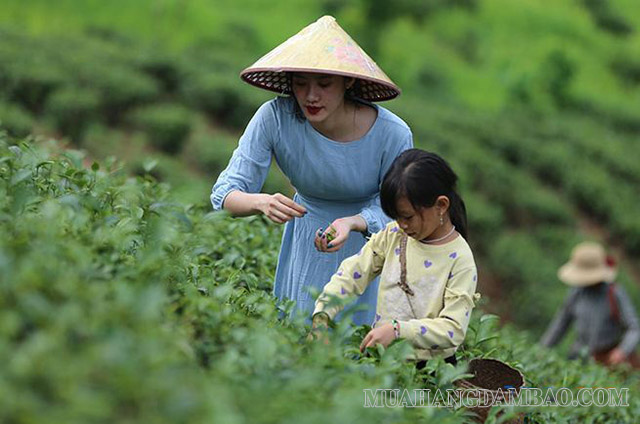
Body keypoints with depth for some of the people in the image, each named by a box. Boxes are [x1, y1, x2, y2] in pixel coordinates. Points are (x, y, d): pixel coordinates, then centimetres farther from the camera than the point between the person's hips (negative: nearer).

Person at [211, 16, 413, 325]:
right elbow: (225, 194, -24)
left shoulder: (392, 134, -29)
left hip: (370, 241, -2)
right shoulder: (274, 118, -27)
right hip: (305, 244, 2)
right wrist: (262, 203, -47)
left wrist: (351, 223, -38)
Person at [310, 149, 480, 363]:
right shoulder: (393, 235, 6)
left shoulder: (460, 260, -11)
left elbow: (453, 330, -17)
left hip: (428, 368, -5)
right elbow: (350, 275, 6)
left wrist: (398, 330, -27)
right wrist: (321, 315, -10)